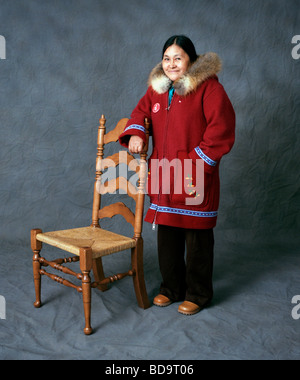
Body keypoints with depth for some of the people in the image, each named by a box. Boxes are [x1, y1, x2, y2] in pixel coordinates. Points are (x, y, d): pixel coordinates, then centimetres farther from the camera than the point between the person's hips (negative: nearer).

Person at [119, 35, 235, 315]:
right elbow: (141, 112, 23)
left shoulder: (208, 87, -7)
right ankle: (172, 289, 32)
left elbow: (220, 129, -12)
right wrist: (135, 133, 1)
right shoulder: (157, 88, 12)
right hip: (163, 176, 6)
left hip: (195, 178, -6)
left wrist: (199, 163, -17)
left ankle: (198, 294, 23)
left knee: (197, 239, 4)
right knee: (167, 236, 14)